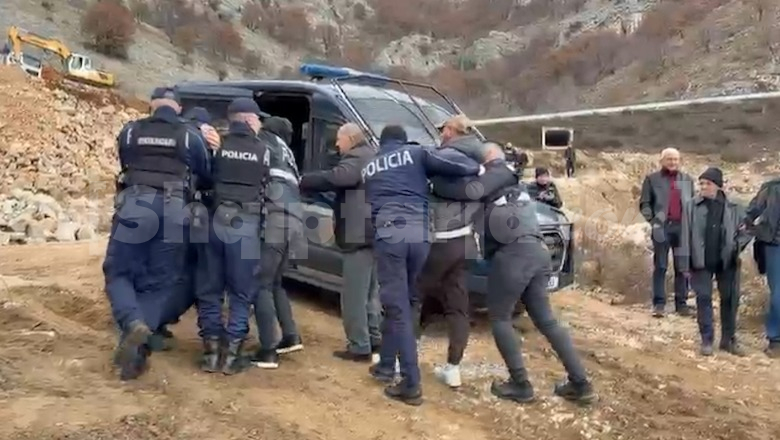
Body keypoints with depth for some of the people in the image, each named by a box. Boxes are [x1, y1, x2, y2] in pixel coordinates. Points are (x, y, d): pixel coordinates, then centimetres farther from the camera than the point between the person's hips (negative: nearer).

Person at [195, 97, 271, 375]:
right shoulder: (262, 150, 4)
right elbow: (265, 188, 8)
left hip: (214, 220, 2)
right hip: (245, 225, -2)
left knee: (209, 289, 12)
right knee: (242, 293, 8)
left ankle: (211, 351, 15)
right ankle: (232, 354, 8)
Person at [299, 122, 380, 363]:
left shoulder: (357, 159, -13)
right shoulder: (370, 157, 21)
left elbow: (332, 178, -30)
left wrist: (301, 181, -22)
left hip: (359, 235, -11)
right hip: (372, 232, 11)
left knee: (354, 295, -6)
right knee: (370, 291, 19)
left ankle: (360, 347, -2)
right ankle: (373, 338, 28)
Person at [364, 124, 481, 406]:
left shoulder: (369, 167, 24)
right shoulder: (416, 153, 15)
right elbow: (453, 167, 3)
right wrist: (477, 168, 18)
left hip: (388, 234, -1)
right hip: (419, 234, 1)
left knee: (397, 308, 0)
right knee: (399, 303, 18)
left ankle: (411, 385, -3)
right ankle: (386, 366, 29)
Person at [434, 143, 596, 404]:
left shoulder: (498, 173, 2)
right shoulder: (506, 179, 29)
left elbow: (471, 191, -16)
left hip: (514, 253, -8)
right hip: (536, 251, 8)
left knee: (499, 317, 6)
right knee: (545, 320, 13)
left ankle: (520, 385, 5)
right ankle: (580, 384, 13)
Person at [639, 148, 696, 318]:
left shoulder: (687, 179, 14)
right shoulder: (652, 179, 5)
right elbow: (644, 203, 2)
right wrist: (652, 220, -10)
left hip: (682, 227, 3)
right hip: (662, 227, -3)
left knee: (682, 267, 6)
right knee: (660, 267, 0)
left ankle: (682, 303, 13)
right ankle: (659, 304, 3)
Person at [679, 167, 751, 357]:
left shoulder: (732, 208, -1)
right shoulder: (691, 206, -5)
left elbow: (747, 229, 10)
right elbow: (686, 236, -4)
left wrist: (738, 245, -9)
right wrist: (685, 263, -5)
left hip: (727, 262, 2)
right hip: (702, 262, -1)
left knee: (730, 299, 8)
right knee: (703, 298, 2)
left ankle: (729, 339, 23)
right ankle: (707, 340, 13)